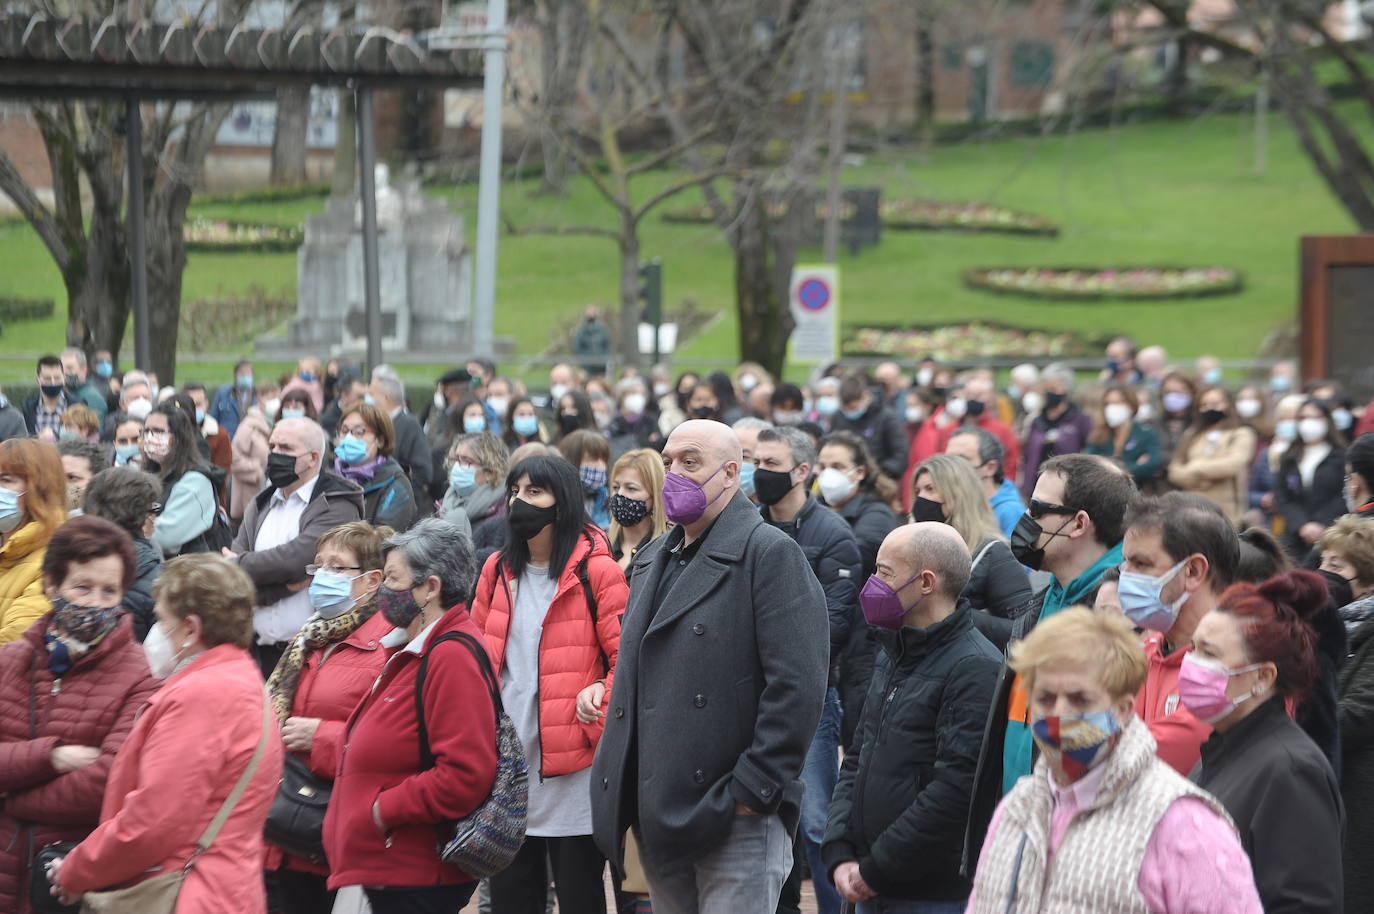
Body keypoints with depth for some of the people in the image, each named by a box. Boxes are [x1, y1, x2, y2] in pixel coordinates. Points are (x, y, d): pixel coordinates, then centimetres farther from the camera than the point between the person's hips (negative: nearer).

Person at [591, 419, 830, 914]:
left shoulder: (771, 553, -7)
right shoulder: (652, 561, 20)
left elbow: (796, 686, -16)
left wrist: (753, 790, -18)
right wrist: (626, 801, 17)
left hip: (735, 820, -8)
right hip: (658, 817, 8)